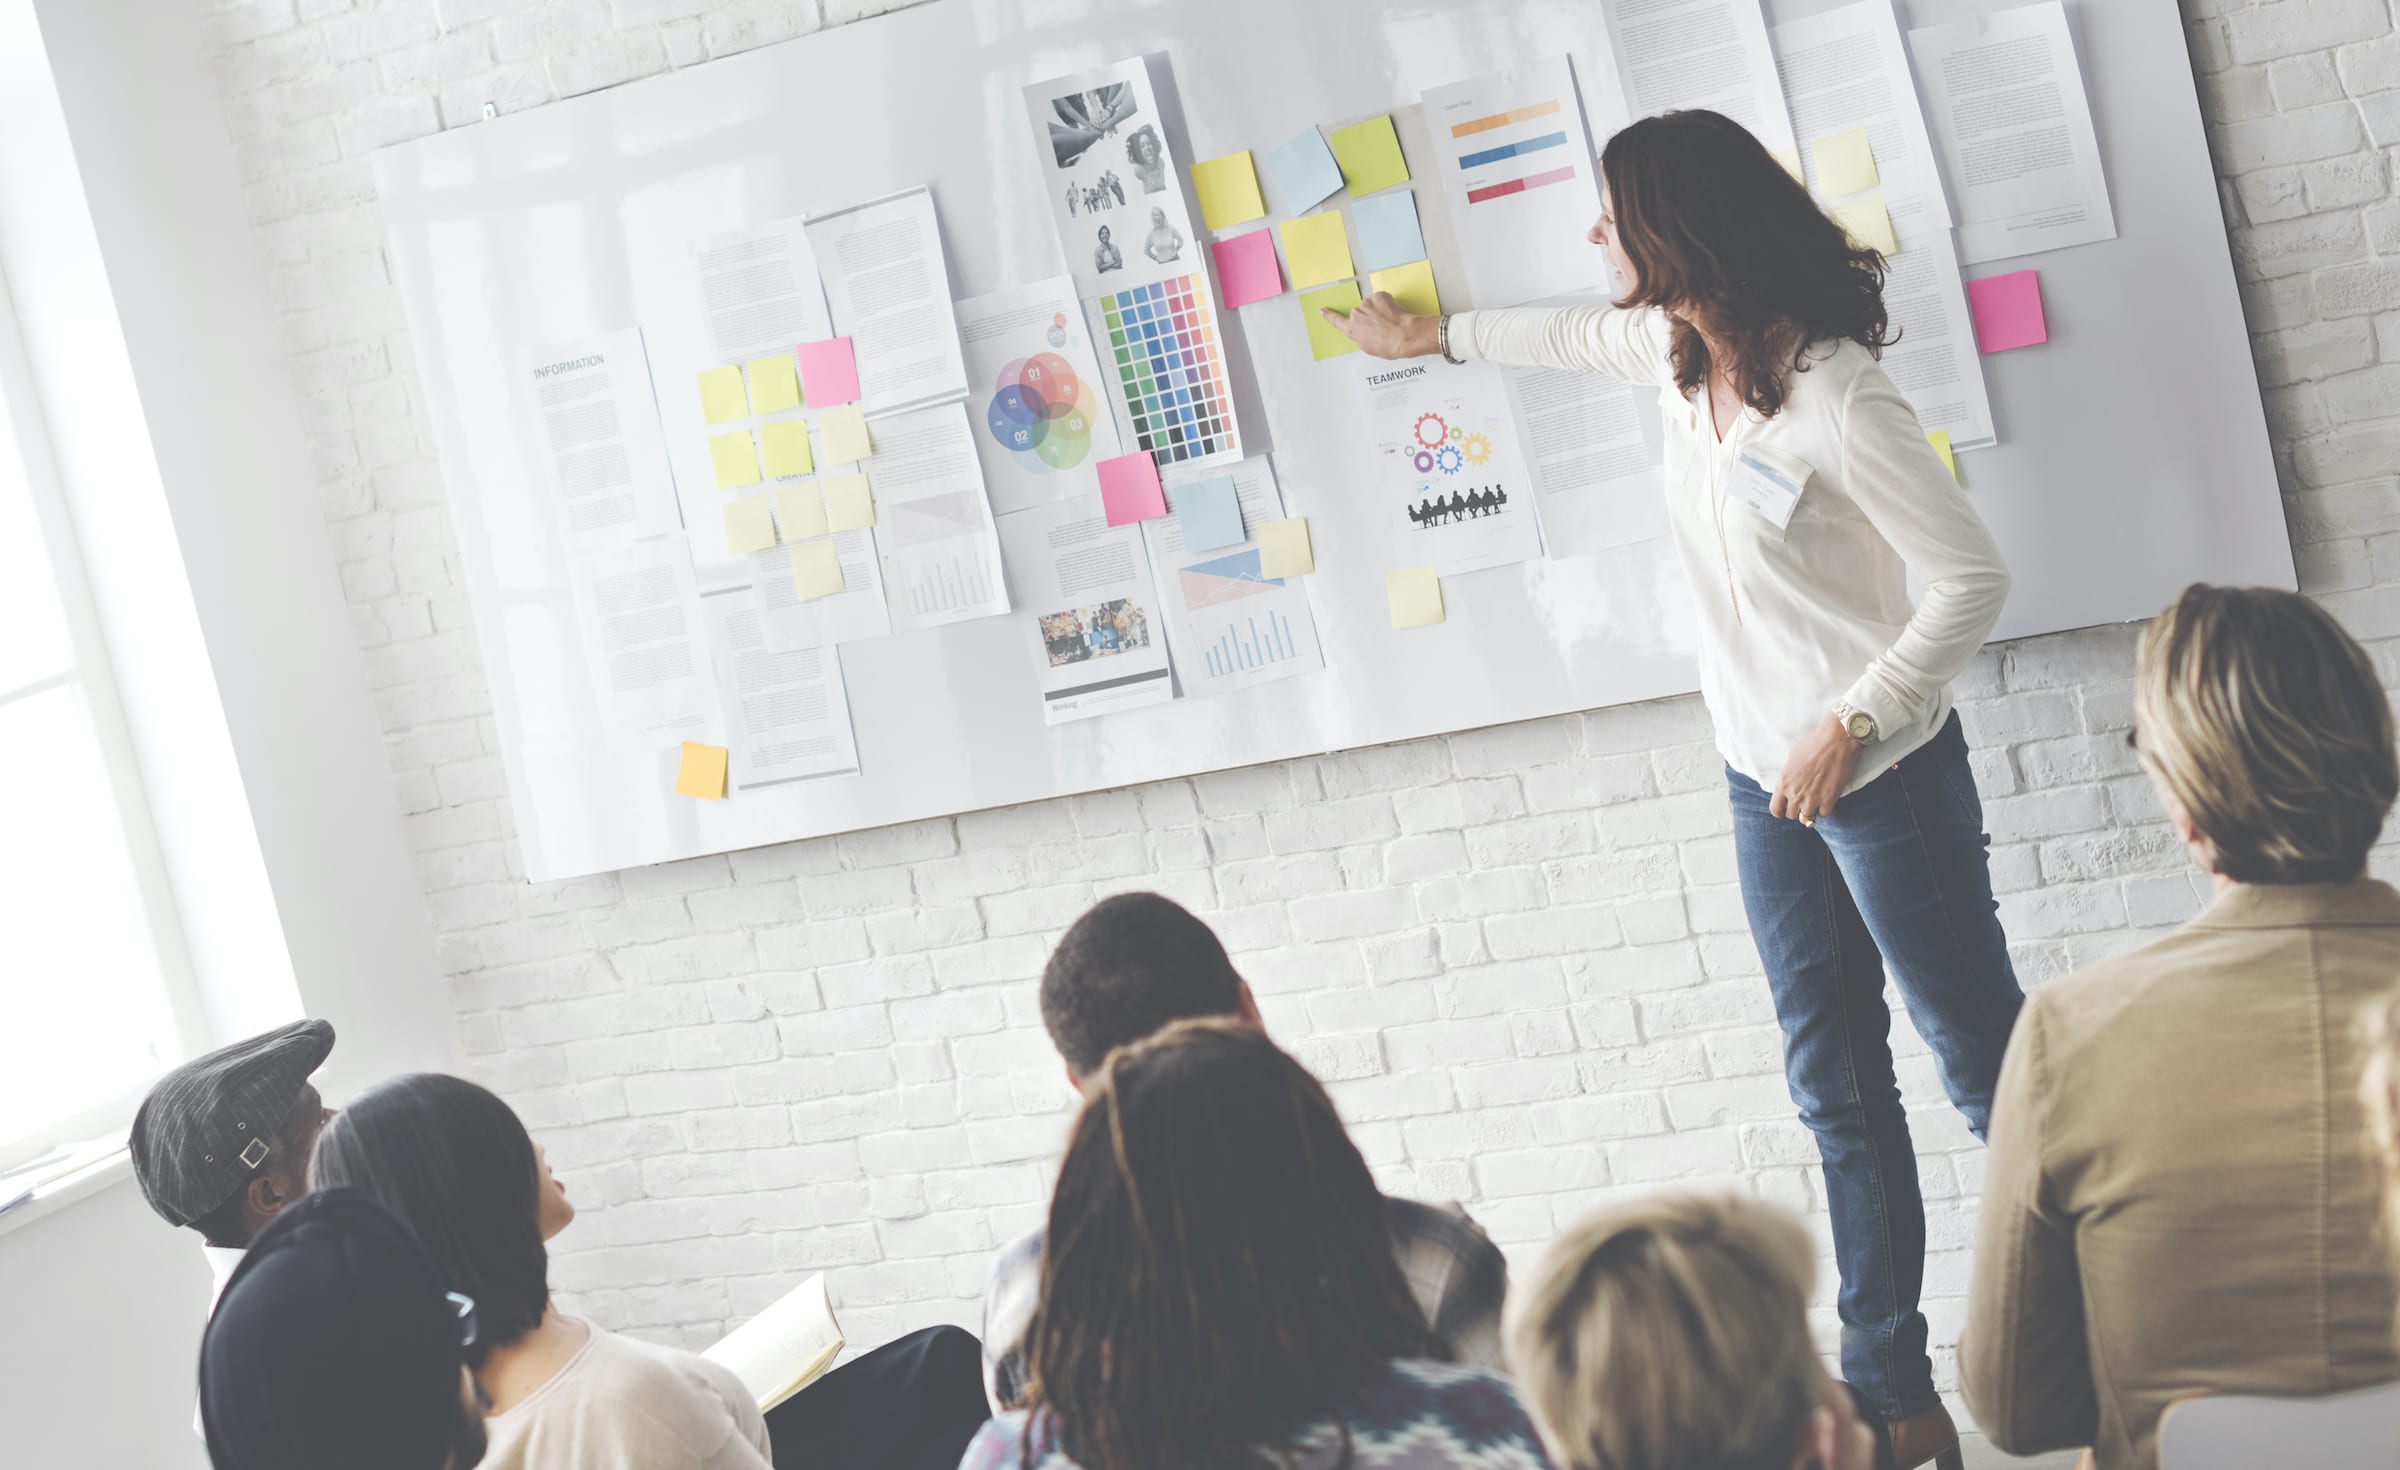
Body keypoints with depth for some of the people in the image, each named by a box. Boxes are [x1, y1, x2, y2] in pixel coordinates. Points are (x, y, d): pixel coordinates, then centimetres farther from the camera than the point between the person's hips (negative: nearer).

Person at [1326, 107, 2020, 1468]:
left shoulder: (1833, 396, -22)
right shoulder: (1681, 352, 3)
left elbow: (1971, 578, -20)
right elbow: (1578, 336, 27)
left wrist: (1847, 726, -23)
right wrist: (1436, 337, 42)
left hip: (1880, 774, -8)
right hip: (1768, 778, 8)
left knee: (1986, 1060, 1)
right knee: (1839, 1088, 9)